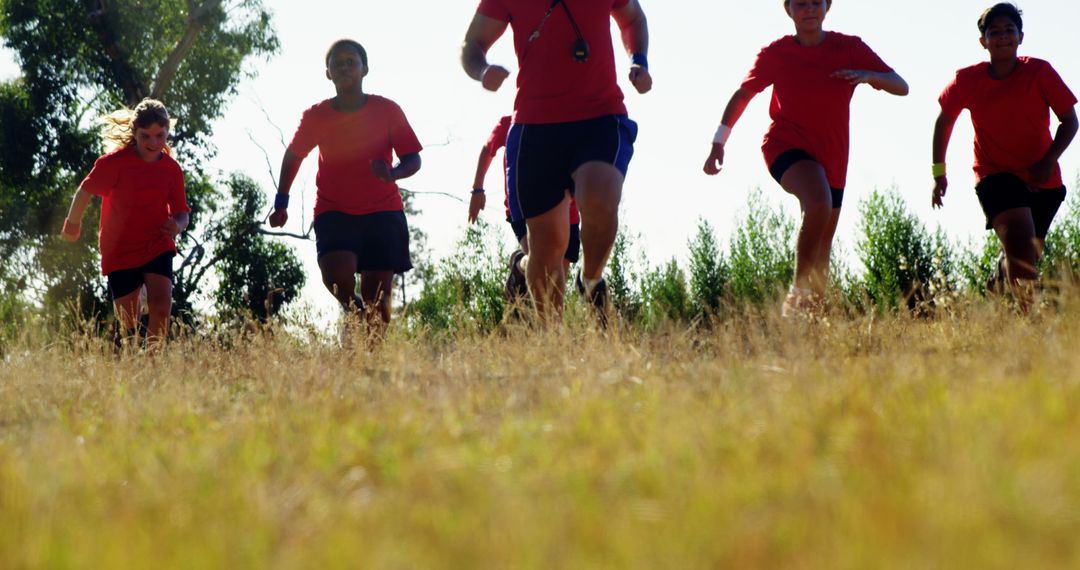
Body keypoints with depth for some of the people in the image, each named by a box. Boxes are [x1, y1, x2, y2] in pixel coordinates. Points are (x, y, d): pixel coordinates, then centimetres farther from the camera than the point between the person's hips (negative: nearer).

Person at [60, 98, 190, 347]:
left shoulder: (172, 169, -3)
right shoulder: (115, 162, -13)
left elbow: (181, 212, 4)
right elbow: (85, 191, 1)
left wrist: (178, 225, -20)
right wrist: (73, 223, 16)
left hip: (157, 245, 1)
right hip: (119, 250, -1)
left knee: (161, 308, -20)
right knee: (129, 326, 2)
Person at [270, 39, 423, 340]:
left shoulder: (387, 110, -4)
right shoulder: (315, 116, -2)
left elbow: (413, 159, -3)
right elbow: (292, 157, 13)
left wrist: (393, 173, -26)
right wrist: (281, 203, 6)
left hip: (382, 211, 0)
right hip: (334, 211, 0)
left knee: (377, 297, -6)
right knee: (336, 275, -24)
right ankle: (354, 309, 6)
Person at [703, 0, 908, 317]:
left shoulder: (849, 48, 0)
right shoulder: (776, 53, -1)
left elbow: (901, 87, -4)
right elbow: (743, 94, 10)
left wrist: (869, 75, -25)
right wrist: (719, 142, 6)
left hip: (831, 159, 4)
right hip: (787, 145, -4)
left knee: (822, 247, 7)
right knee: (818, 204, -33)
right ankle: (799, 291, -25)